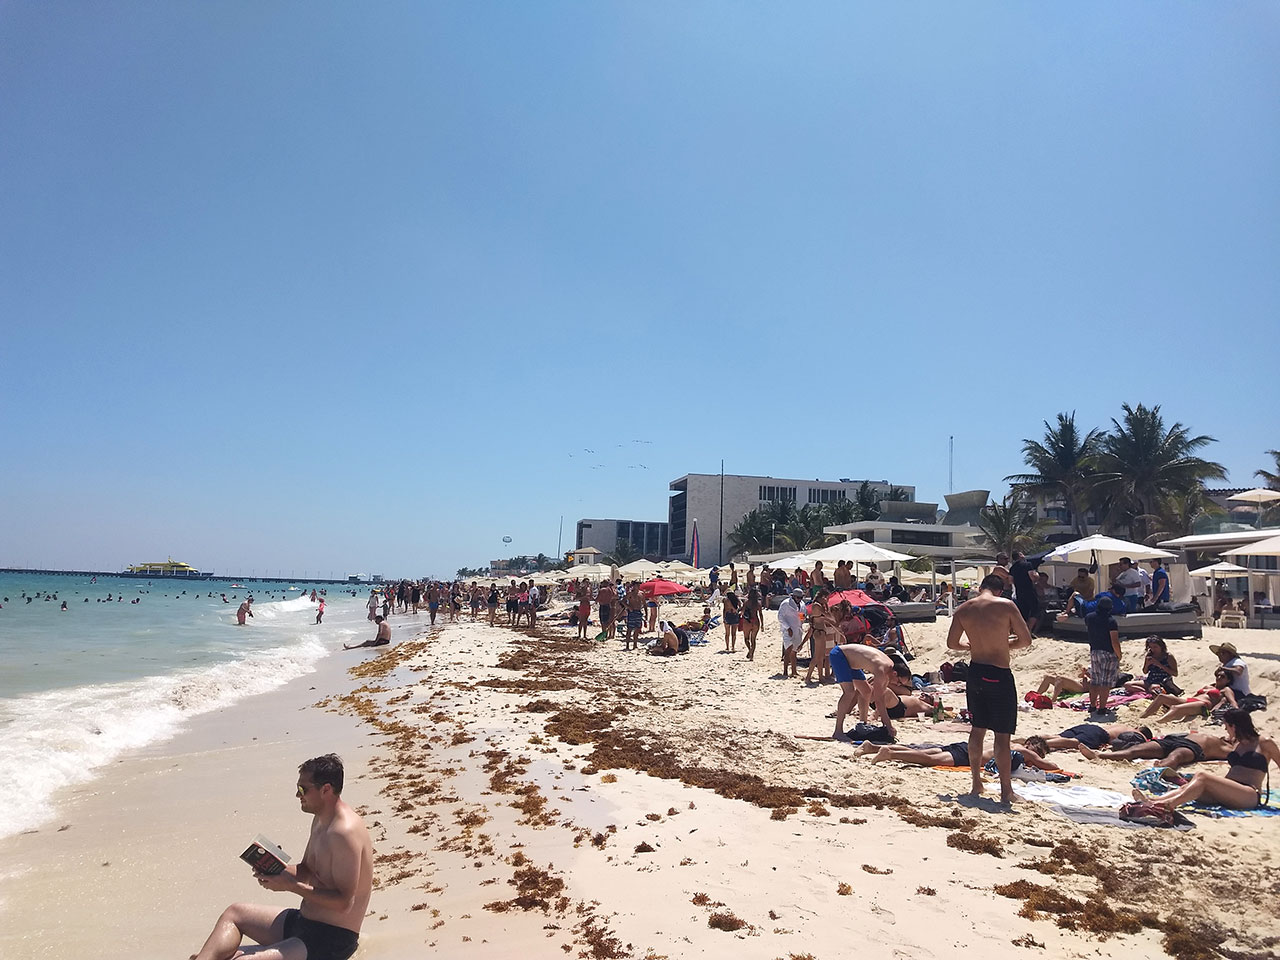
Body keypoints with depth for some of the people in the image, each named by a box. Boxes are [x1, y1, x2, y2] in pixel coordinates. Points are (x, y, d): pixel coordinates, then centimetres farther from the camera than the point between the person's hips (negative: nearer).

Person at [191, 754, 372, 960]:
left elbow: (344, 902, -27)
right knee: (234, 913, 18)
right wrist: (274, 871, -2)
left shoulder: (345, 832, -25)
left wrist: (291, 885, -23)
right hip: (303, 921, 11)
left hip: (333, 941, -11)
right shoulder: (321, 819, 8)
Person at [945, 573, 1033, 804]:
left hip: (975, 672, 5)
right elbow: (1026, 640, -9)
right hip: (999, 674, -5)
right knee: (1002, 734, 2)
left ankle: (976, 783, 26)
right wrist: (1005, 644, 9)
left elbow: (951, 643, 7)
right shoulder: (1006, 605, -10)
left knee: (978, 728, 18)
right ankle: (1006, 791, 8)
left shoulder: (963, 609, 2)